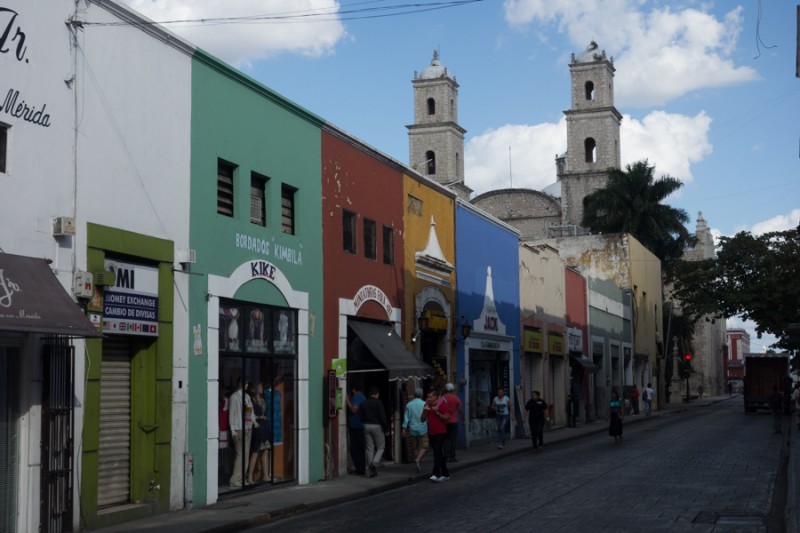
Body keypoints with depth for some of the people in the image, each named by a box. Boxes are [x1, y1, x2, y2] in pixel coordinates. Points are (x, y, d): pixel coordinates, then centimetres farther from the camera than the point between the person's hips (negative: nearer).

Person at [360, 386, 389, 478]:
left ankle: (372, 471, 6)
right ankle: (374, 463, -17)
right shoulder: (378, 403, -9)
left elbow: (361, 417, 10)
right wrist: (386, 429, -6)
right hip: (377, 426, -5)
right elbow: (383, 417, -12)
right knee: (380, 447, 7)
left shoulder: (364, 403, 8)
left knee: (370, 448, 7)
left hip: (366, 426, 5)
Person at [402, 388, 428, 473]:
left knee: (414, 447, 12)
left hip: (412, 429, 3)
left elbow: (406, 418, 0)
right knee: (424, 447, 2)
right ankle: (418, 460, -23)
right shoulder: (424, 404, -4)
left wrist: (404, 429, 1)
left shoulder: (409, 405, 2)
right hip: (422, 429, -3)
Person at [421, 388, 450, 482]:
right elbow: (422, 419, 10)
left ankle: (436, 474, -21)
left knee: (437, 453, -16)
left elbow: (447, 417, -13)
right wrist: (425, 411, -8)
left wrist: (437, 412, -23)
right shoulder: (427, 405, 11)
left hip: (440, 433, -7)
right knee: (439, 454, 12)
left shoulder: (442, 404, -8)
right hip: (431, 433, 7)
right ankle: (445, 474, 19)